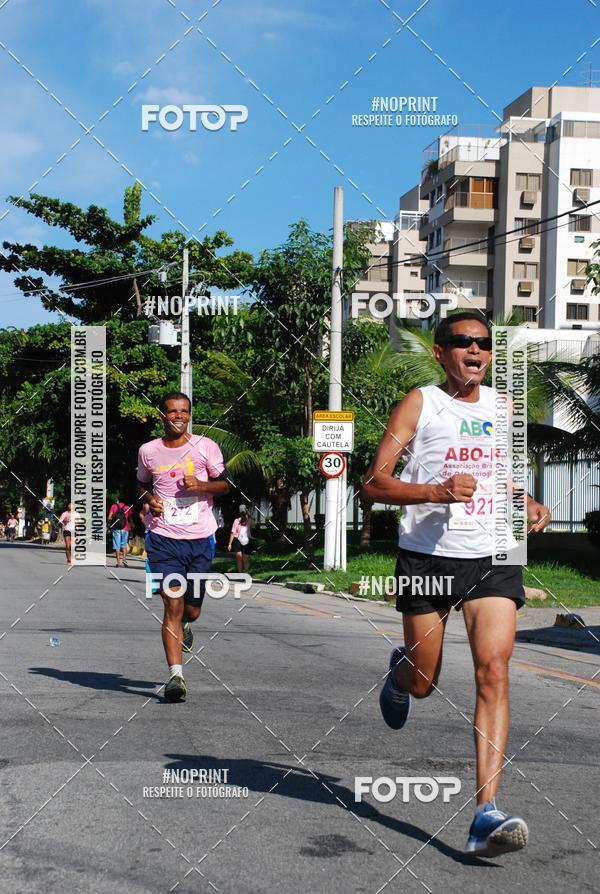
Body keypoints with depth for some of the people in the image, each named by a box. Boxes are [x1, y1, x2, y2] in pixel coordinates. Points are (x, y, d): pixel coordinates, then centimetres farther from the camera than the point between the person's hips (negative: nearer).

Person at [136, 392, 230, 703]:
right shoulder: (148, 451, 5)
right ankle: (176, 675, -10)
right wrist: (149, 499, 1)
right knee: (172, 605, -11)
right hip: (164, 538, -1)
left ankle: (186, 625, 48)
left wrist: (202, 486, -11)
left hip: (200, 538, 1)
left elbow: (225, 484, 8)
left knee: (192, 608, 10)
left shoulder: (205, 447, 1)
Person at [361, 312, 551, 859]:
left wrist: (530, 506, 9)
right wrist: (436, 492, -23)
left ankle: (486, 815, -16)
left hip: (492, 558, 3)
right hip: (428, 557, -2)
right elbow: (374, 484, -8)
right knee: (422, 683, 9)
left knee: (494, 671, -15)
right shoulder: (420, 404, -3)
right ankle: (398, 674, 49)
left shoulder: (500, 406, 12)